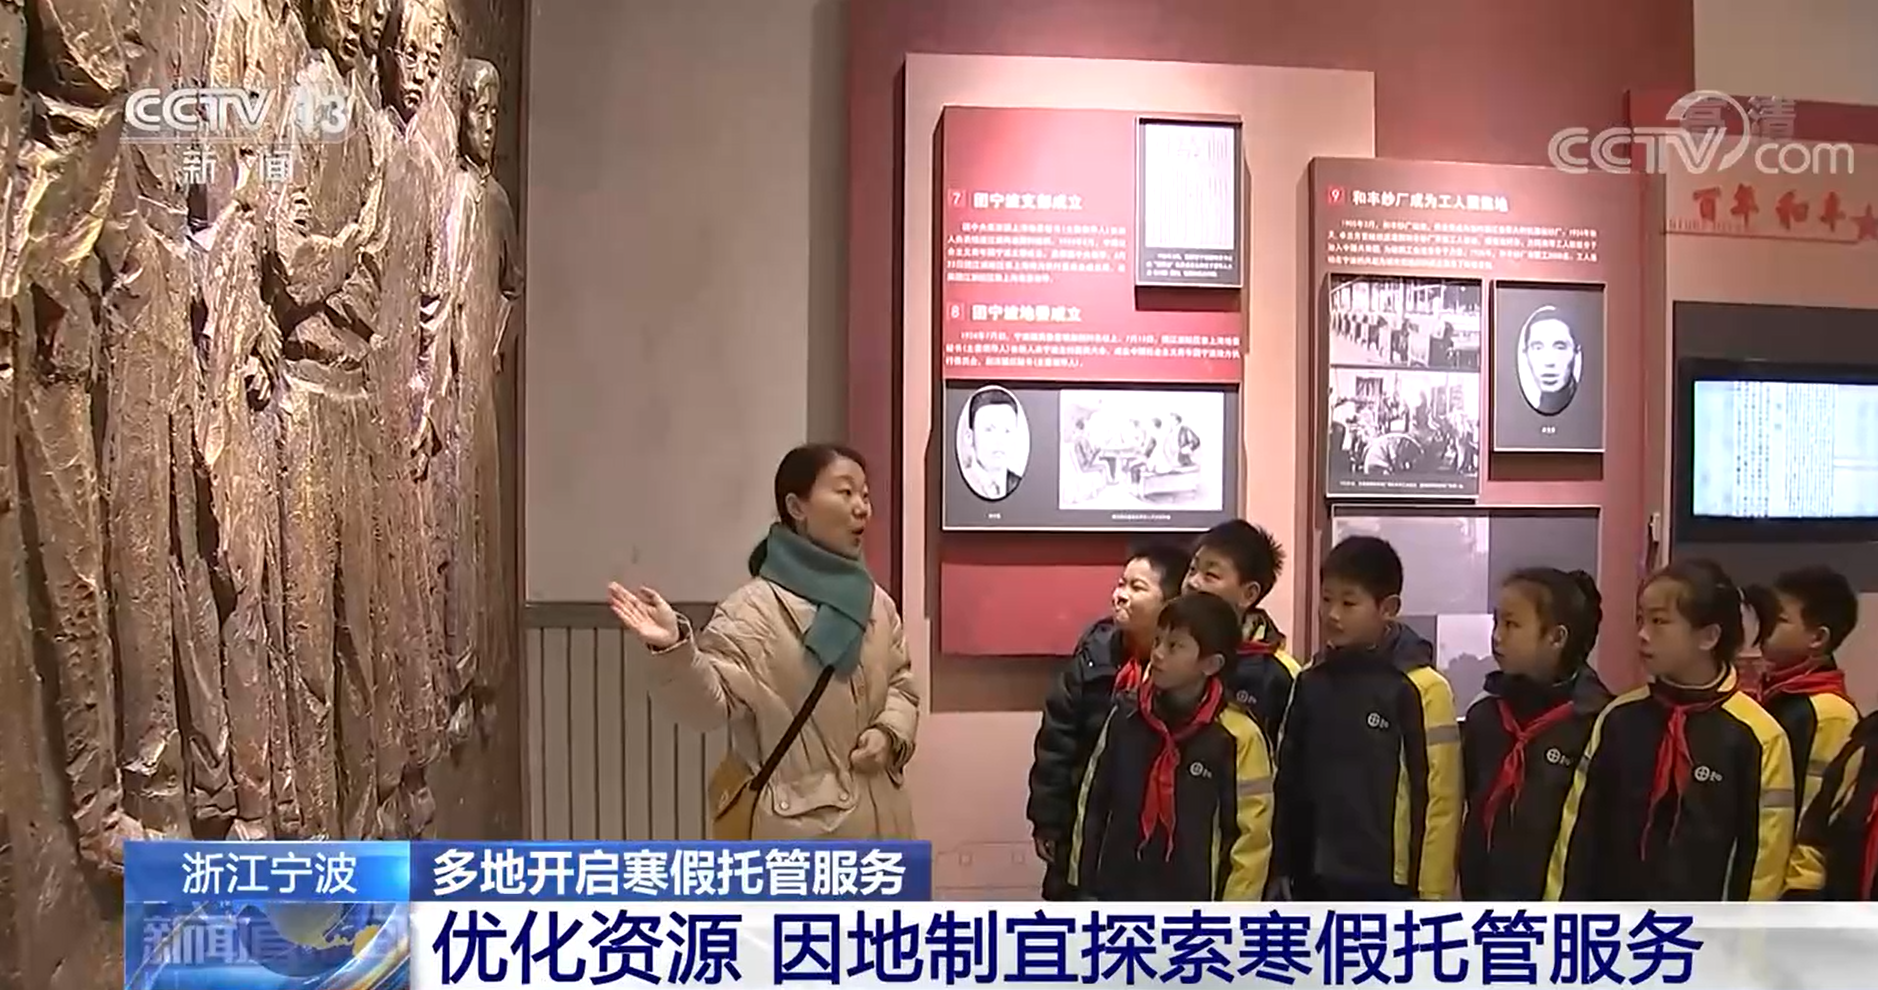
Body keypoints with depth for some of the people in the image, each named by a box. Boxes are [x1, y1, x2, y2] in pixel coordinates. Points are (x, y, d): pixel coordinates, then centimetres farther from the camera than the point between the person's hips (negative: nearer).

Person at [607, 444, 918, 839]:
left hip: (876, 814, 7)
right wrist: (674, 648, -41)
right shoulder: (756, 609, -14)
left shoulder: (875, 603, 7)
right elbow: (713, 698, -22)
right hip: (804, 823, -7)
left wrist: (889, 733, -4)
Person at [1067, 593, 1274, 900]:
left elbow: (1252, 835, -9)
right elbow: (1092, 804, 7)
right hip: (1119, 897, 4)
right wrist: (1085, 883, 8)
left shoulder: (1238, 737, -13)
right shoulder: (1126, 716, -1)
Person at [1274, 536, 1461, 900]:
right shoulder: (1311, 683, 6)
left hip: (1392, 880, -5)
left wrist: (1431, 890, -11)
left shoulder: (1421, 689, -11)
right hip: (1320, 878, 6)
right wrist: (1287, 869, 10)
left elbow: (1438, 798, -12)